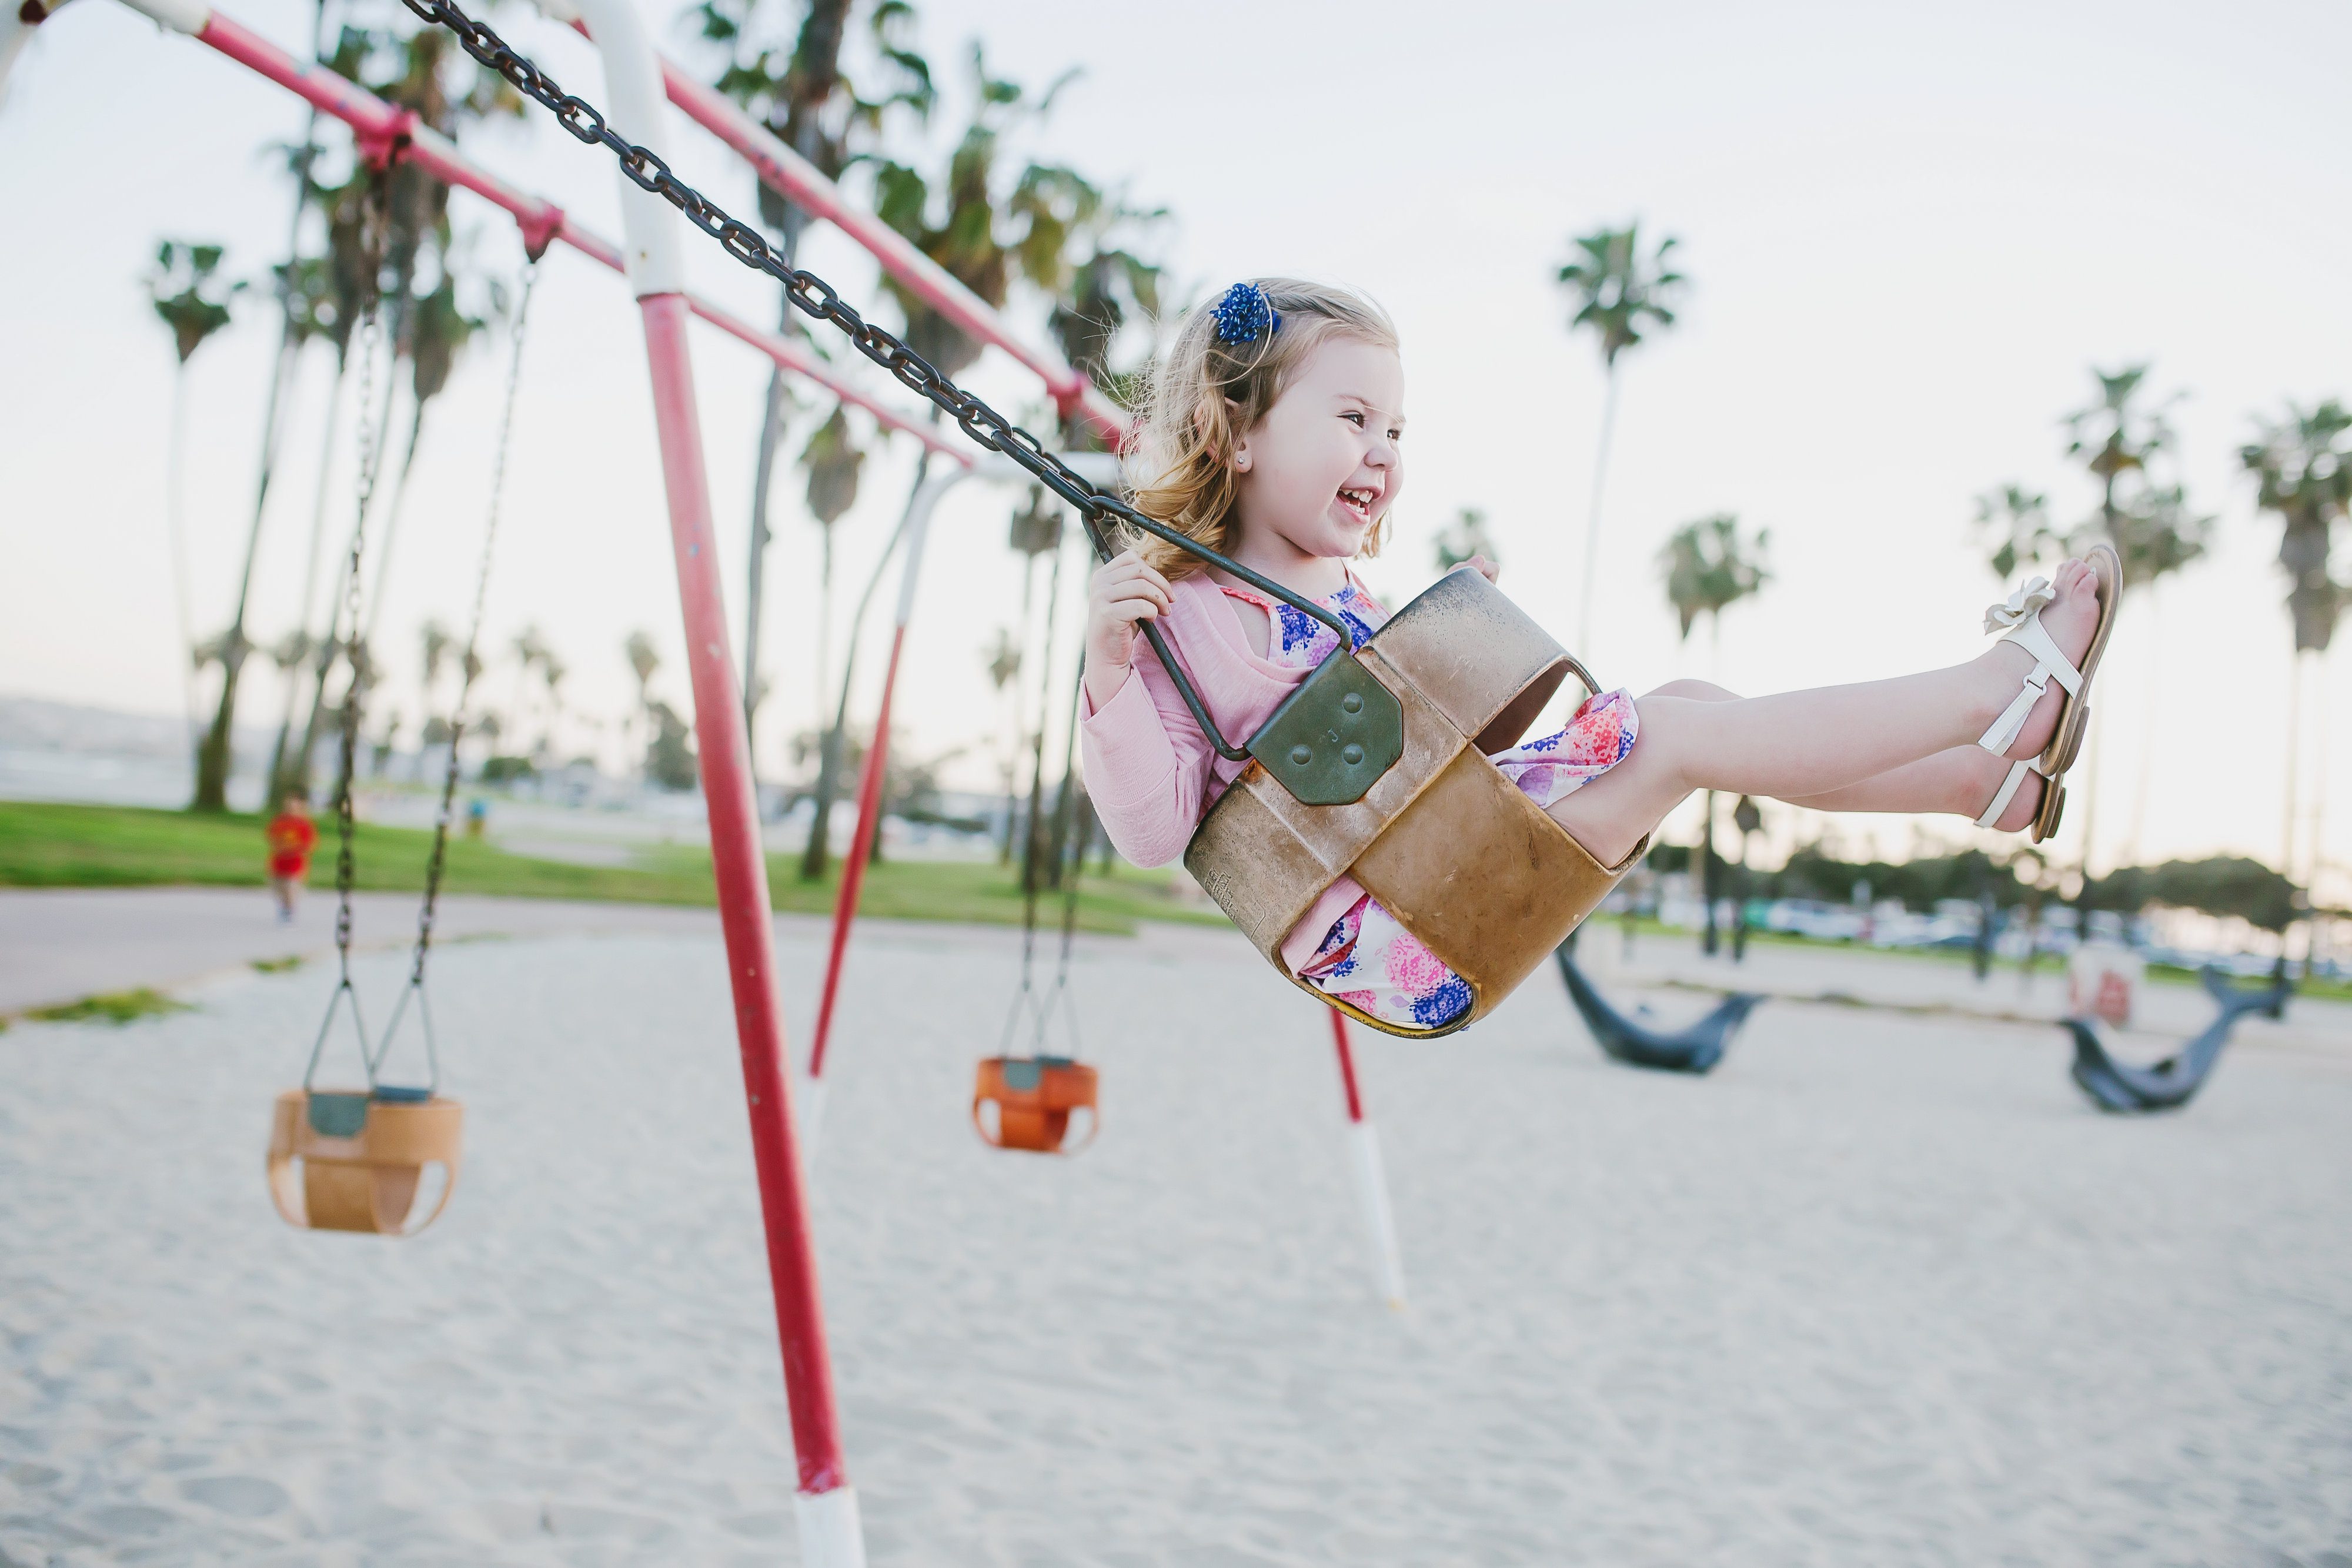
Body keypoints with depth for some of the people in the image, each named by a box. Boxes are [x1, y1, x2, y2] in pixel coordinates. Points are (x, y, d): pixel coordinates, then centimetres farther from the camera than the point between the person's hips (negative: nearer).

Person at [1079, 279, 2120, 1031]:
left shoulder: (1336, 592, 16)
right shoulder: (1175, 617, -12)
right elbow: (1153, 828, -20)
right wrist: (1109, 676, -35)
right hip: (1379, 938, -9)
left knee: (1689, 702, 2)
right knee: (1675, 737, -15)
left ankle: (1982, 783, 9)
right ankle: (2007, 686, -5)